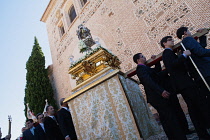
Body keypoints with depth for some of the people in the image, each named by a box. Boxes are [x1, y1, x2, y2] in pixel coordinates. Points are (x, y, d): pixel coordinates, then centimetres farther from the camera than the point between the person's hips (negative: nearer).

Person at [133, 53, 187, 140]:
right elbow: (148, 81, -24)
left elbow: (157, 71, 32)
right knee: (171, 118, -10)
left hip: (157, 96, 11)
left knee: (165, 119, 12)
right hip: (157, 96, -11)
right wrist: (161, 91, -29)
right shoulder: (141, 69, -11)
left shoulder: (144, 68, 21)